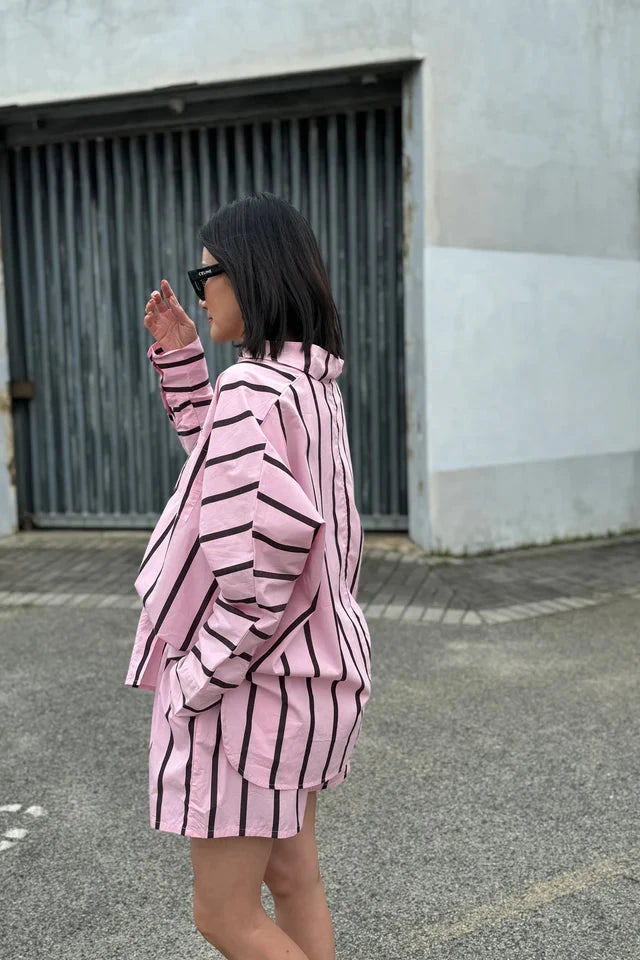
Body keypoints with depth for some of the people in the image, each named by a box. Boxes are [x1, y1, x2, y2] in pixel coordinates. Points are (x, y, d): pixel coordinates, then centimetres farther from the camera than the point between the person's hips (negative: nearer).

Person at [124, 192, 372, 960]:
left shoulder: (250, 388, -23)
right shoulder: (313, 385, 4)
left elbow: (258, 559, -28)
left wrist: (195, 683, -17)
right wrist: (179, 358, 10)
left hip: (249, 690, -9)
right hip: (307, 673, 9)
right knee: (293, 881, 22)